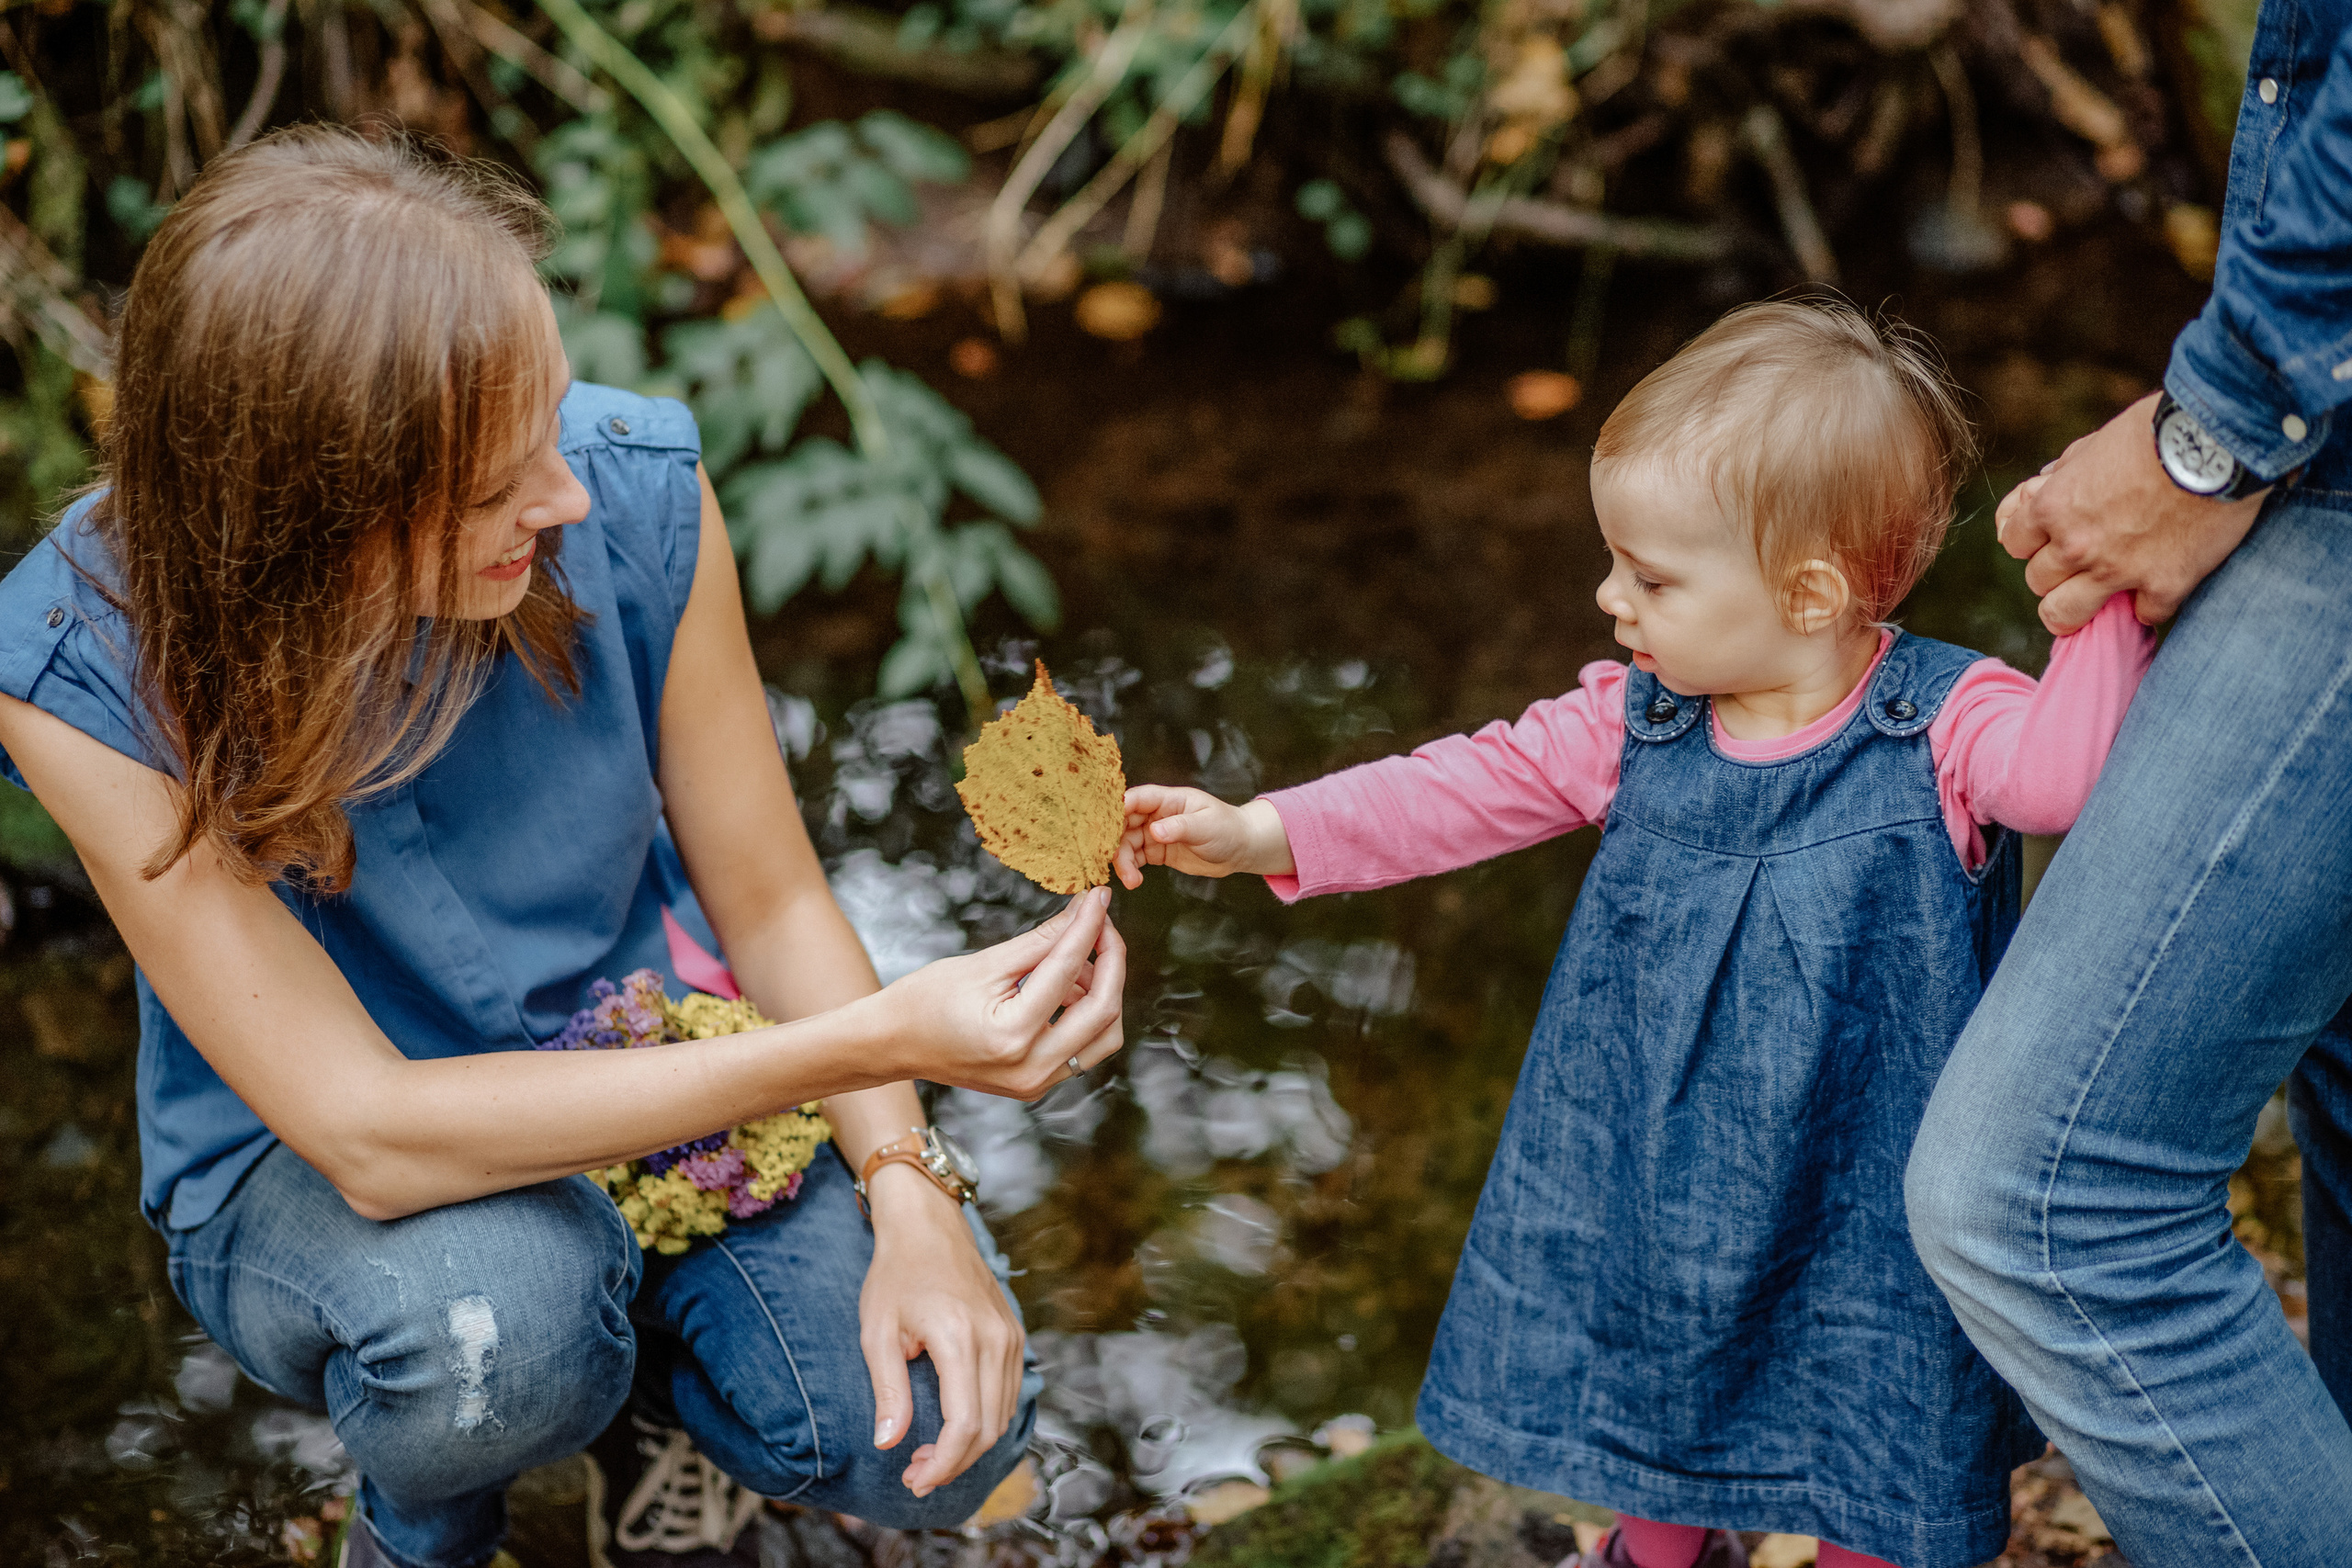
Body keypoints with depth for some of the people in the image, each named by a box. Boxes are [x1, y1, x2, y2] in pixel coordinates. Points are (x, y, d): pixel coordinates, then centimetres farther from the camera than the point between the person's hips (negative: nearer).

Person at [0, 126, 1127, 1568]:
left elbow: (770, 899, -7)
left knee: (933, 1431, -21)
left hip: (649, 1067, 3)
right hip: (303, 1170, -2)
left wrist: (908, 1189, -24)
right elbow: (370, 1136, -33)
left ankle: (659, 1383, 15)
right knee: (494, 1312, -36)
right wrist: (875, 1042, -39)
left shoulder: (634, 490, -21)